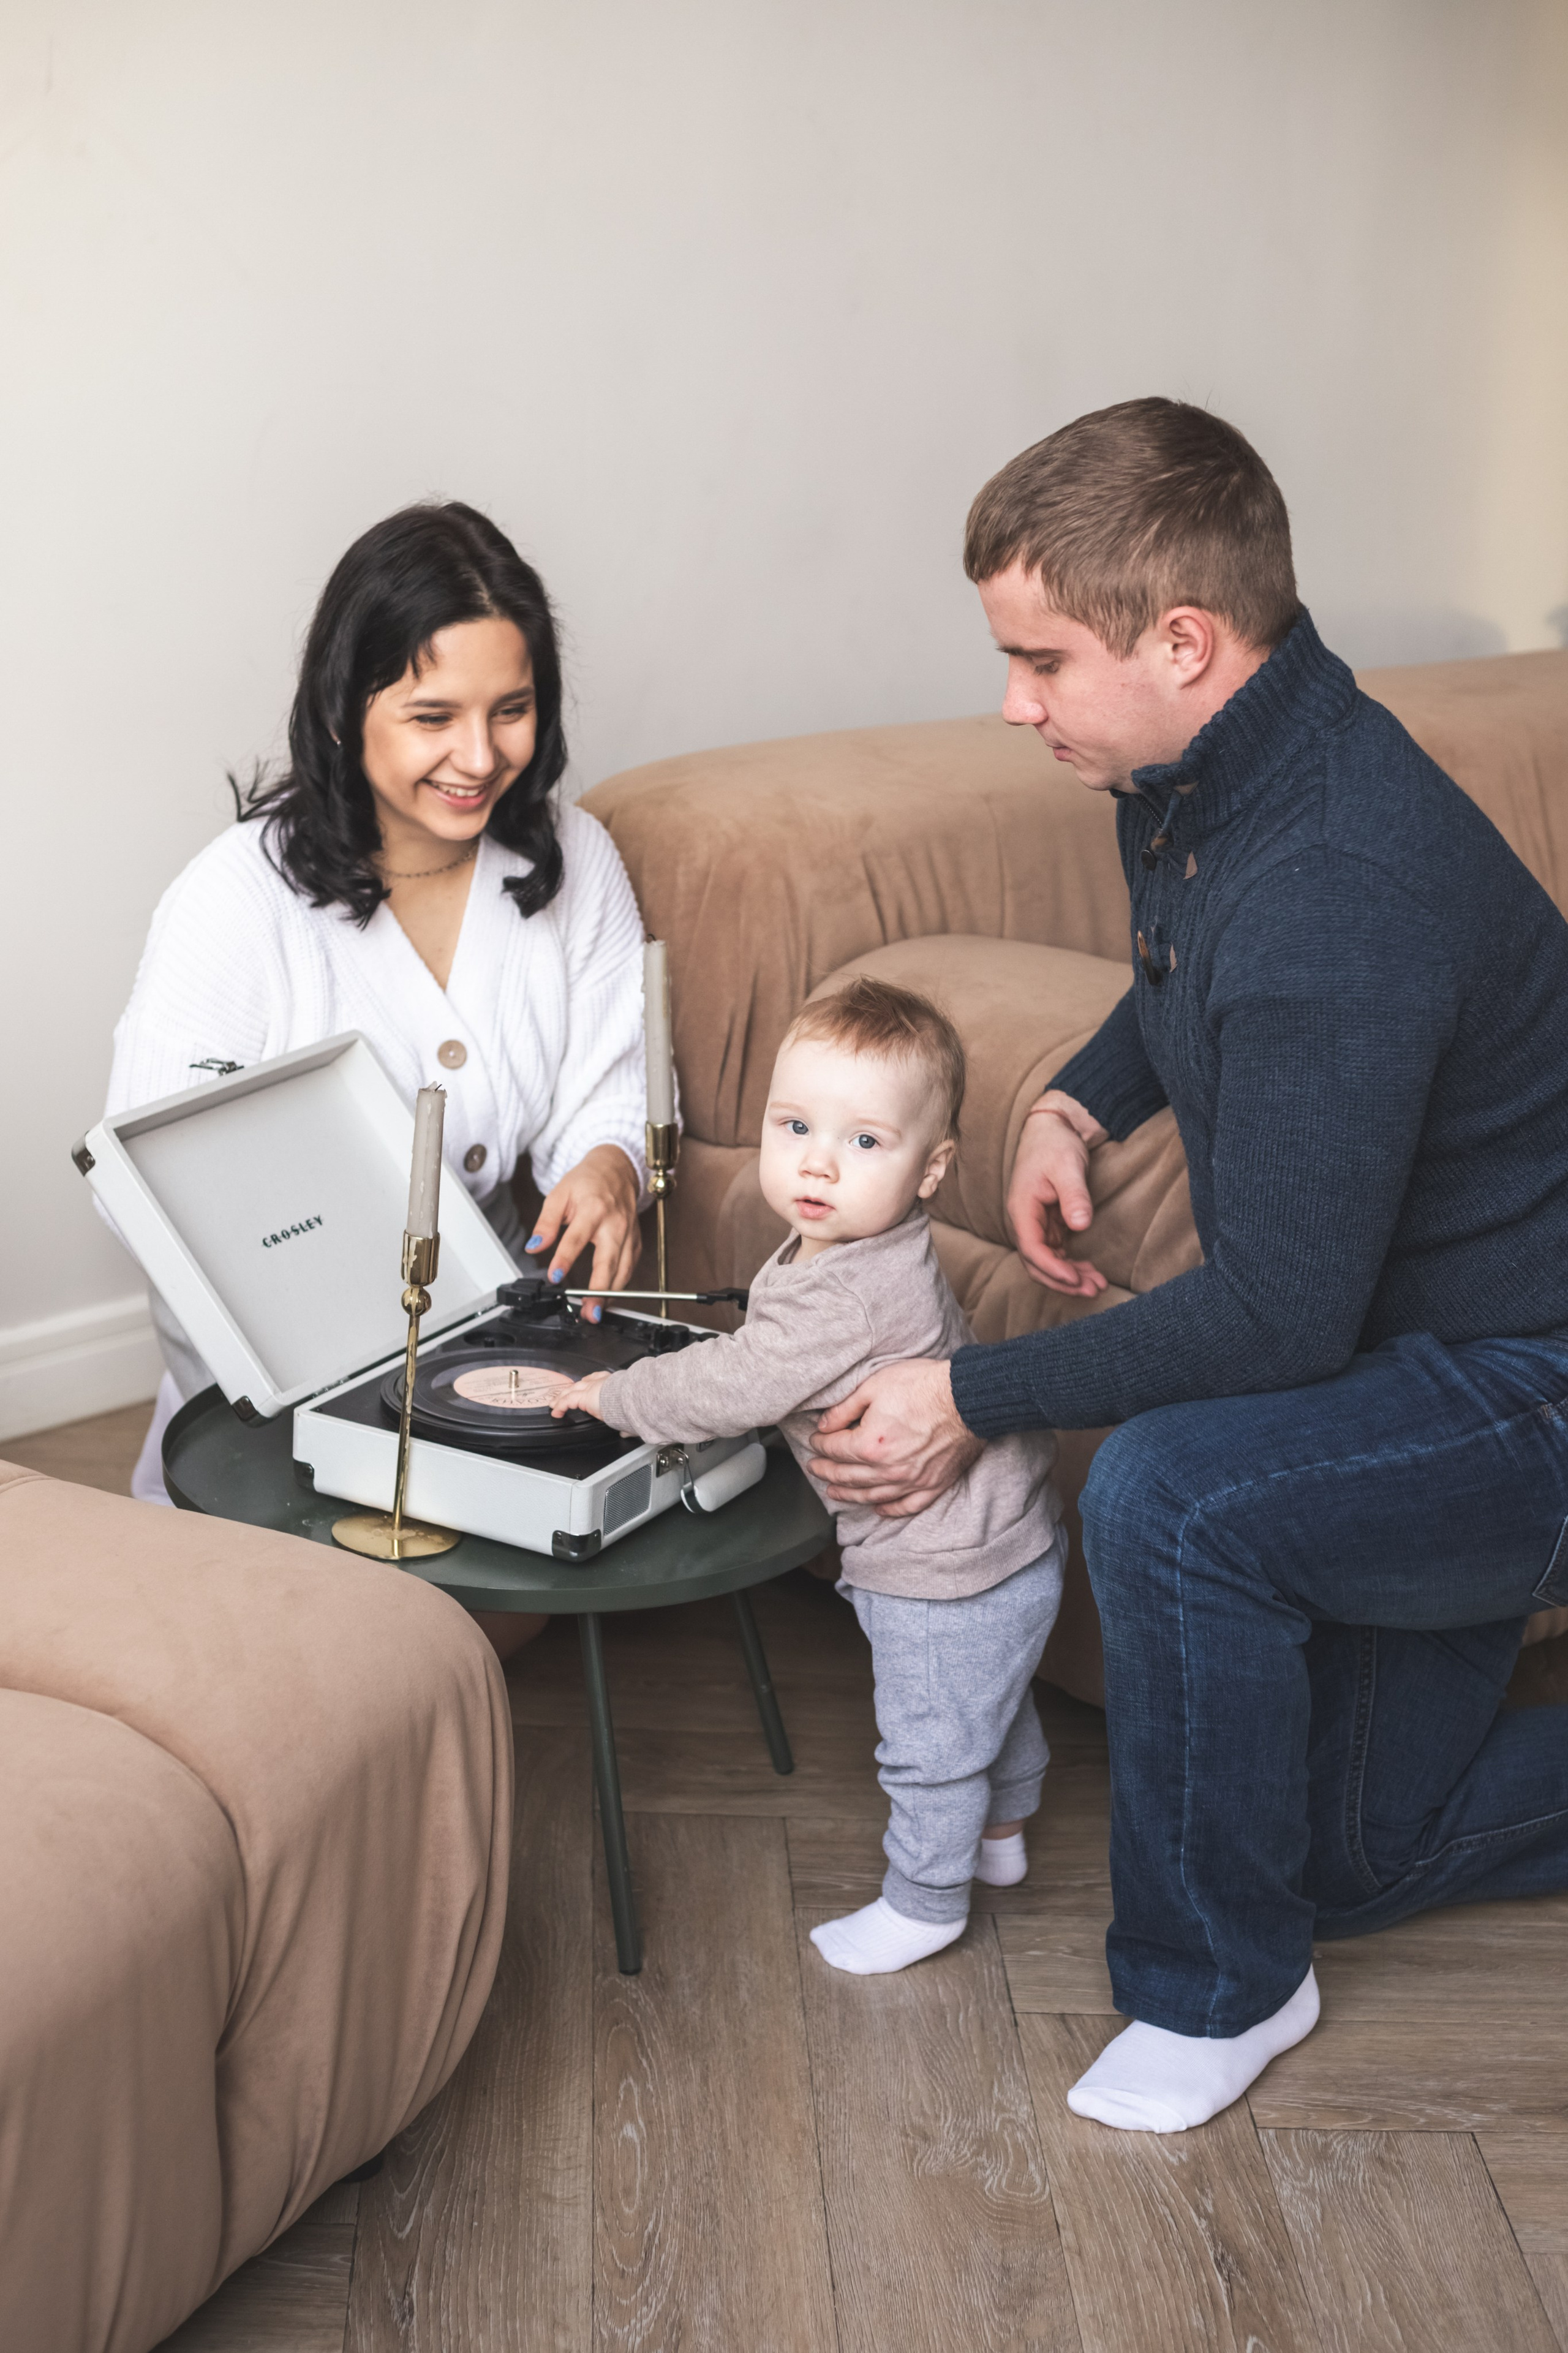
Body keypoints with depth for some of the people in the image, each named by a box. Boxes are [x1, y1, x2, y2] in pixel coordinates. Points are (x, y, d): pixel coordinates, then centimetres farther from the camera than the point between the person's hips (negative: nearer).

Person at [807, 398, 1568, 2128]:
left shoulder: (1341, 897, -34)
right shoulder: (1196, 771, -4)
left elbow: (1278, 1319, -31)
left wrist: (974, 1399, -22)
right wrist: (1080, 1099, -1)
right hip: (1405, 1353, 9)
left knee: (1168, 1495, -34)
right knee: (1344, 1856, 15)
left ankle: (1216, 1982, -11)